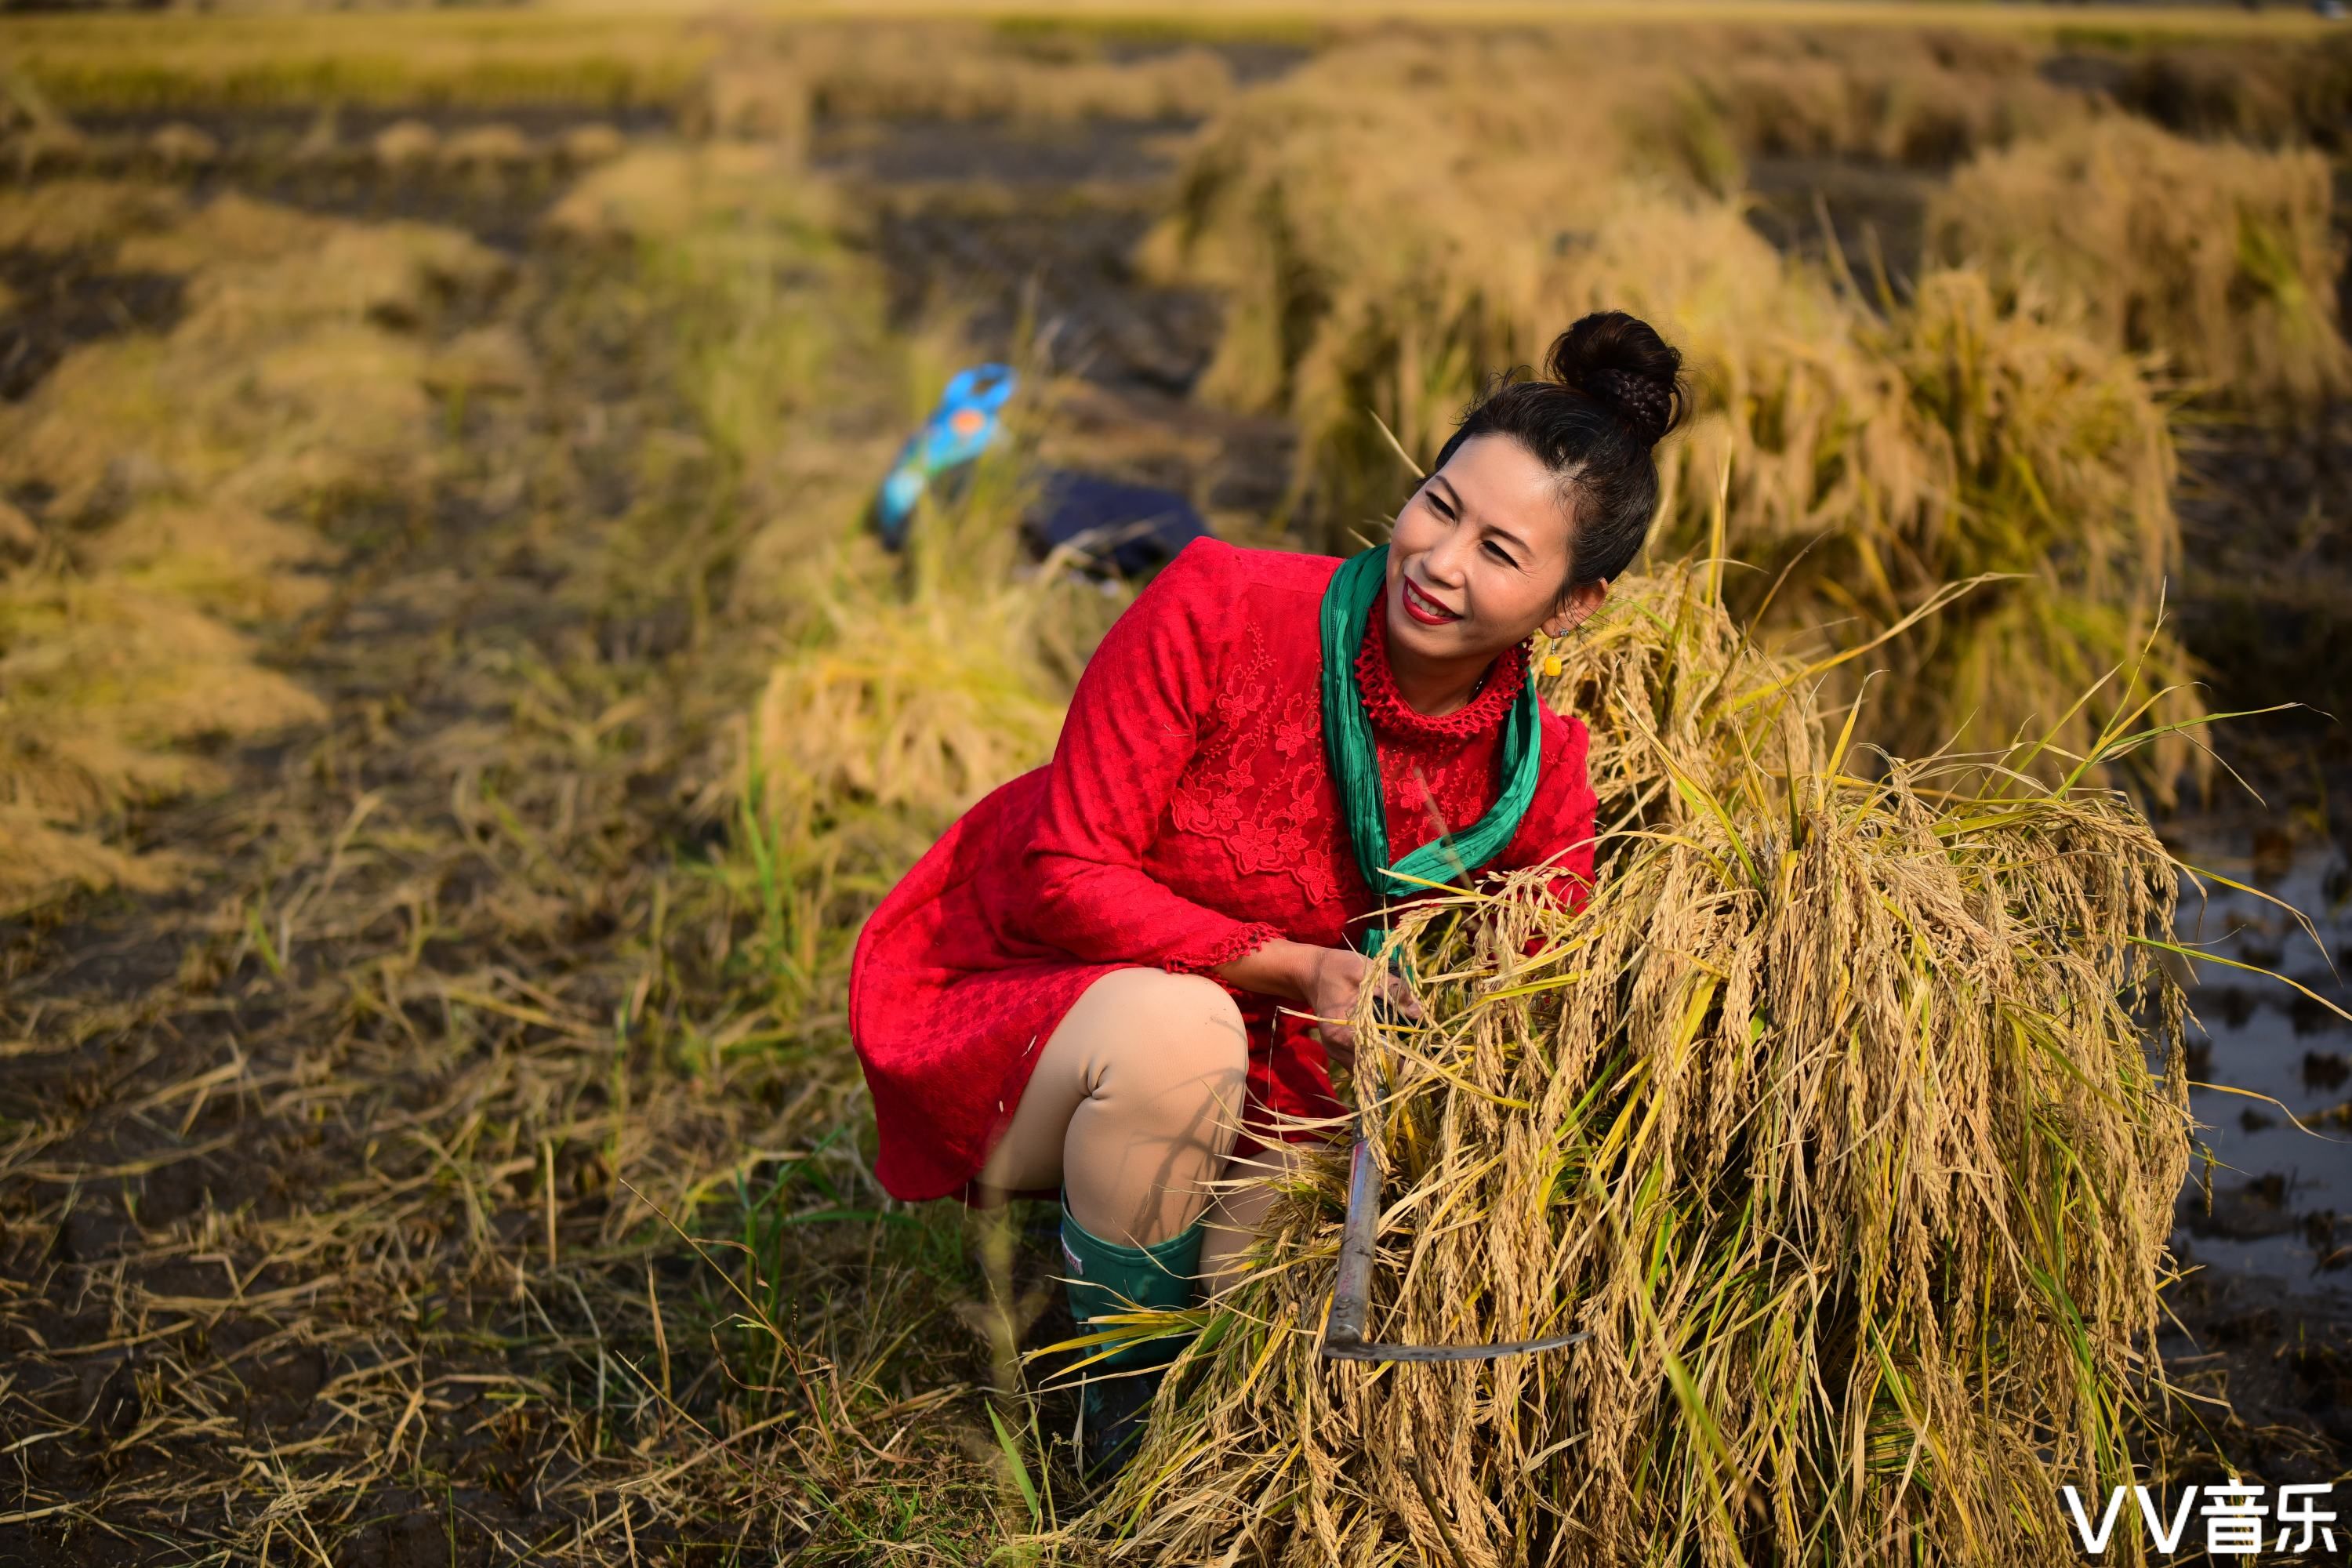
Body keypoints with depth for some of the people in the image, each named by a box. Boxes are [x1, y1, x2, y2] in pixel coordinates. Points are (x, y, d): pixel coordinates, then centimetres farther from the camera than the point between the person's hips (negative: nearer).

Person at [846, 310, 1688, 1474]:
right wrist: (1294, 968, -30)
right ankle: (1125, 1403, -12)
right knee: (1178, 1026, -38)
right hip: (1001, 984, -4)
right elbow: (1067, 874, -23)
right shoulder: (1219, 607, -25)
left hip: (1252, 1059, 5)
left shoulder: (1538, 778, -13)